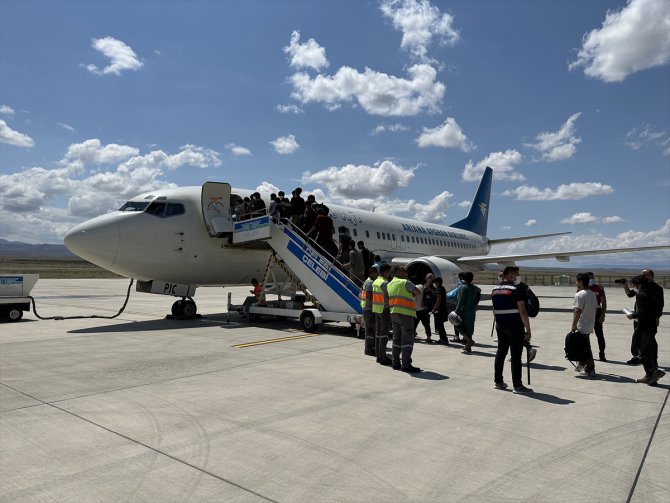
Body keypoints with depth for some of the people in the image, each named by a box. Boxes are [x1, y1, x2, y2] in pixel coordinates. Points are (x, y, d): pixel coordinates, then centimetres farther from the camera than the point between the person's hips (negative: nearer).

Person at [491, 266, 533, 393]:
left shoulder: (494, 290, 10)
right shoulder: (516, 290, -12)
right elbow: (523, 312, -15)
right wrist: (528, 330, -11)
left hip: (500, 326, 7)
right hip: (514, 327, -7)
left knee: (500, 353, 14)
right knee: (516, 356, -1)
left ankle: (498, 381, 19)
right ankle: (517, 385, 4)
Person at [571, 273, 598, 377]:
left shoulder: (579, 295, -18)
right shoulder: (592, 294, 9)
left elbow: (578, 311, -22)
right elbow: (595, 308, 13)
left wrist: (574, 325, -17)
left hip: (582, 326, -9)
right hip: (590, 325, 9)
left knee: (585, 347, 0)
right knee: (586, 346, 20)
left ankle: (590, 369, 5)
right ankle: (583, 364, 30)